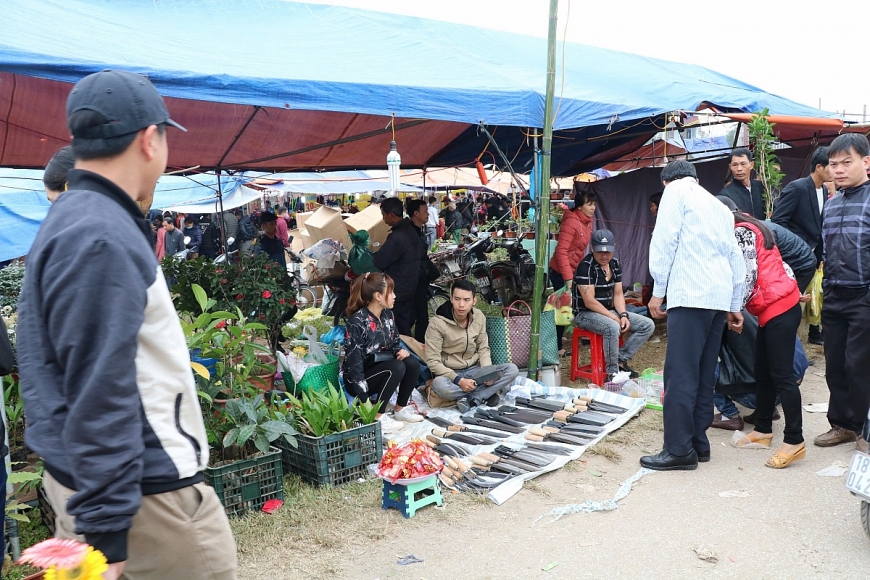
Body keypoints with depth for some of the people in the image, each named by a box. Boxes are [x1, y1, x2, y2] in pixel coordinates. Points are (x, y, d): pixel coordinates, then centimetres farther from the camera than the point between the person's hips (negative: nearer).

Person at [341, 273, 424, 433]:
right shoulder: (357, 322, -24)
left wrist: (400, 351, -13)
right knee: (397, 367, -29)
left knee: (412, 363, -17)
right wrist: (365, 400, -28)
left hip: (382, 368, 7)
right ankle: (377, 416, -20)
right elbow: (354, 362, -25)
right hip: (358, 379, -7)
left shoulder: (388, 314, 0)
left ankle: (400, 409, 0)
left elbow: (394, 343, 14)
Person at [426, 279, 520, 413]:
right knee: (439, 385, -40)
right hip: (450, 373, -4)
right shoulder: (437, 323, -17)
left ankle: (470, 399, -24)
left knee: (512, 369, -17)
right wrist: (458, 380, -27)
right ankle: (488, 392, -21)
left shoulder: (479, 317, -2)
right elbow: (433, 361, -17)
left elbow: (483, 349, 5)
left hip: (474, 370, 5)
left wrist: (488, 374, -14)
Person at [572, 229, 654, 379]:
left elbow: (618, 294, 9)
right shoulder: (585, 266, -18)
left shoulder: (615, 264, 6)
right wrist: (615, 318, -18)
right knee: (613, 327, -38)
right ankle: (612, 372, -21)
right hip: (585, 314, -8)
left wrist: (623, 315, -9)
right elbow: (589, 302, -21)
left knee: (648, 325, -4)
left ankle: (621, 359, -3)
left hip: (609, 311, 8)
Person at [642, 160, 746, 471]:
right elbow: (735, 257, 25)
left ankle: (679, 449, -7)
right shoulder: (719, 204, 26)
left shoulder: (676, 190, 6)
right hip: (719, 296, 8)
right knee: (704, 374, 12)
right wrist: (736, 305, 28)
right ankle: (698, 442, 15)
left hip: (691, 294, -8)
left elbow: (665, 239, -6)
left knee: (680, 374, -8)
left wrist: (658, 290, -3)